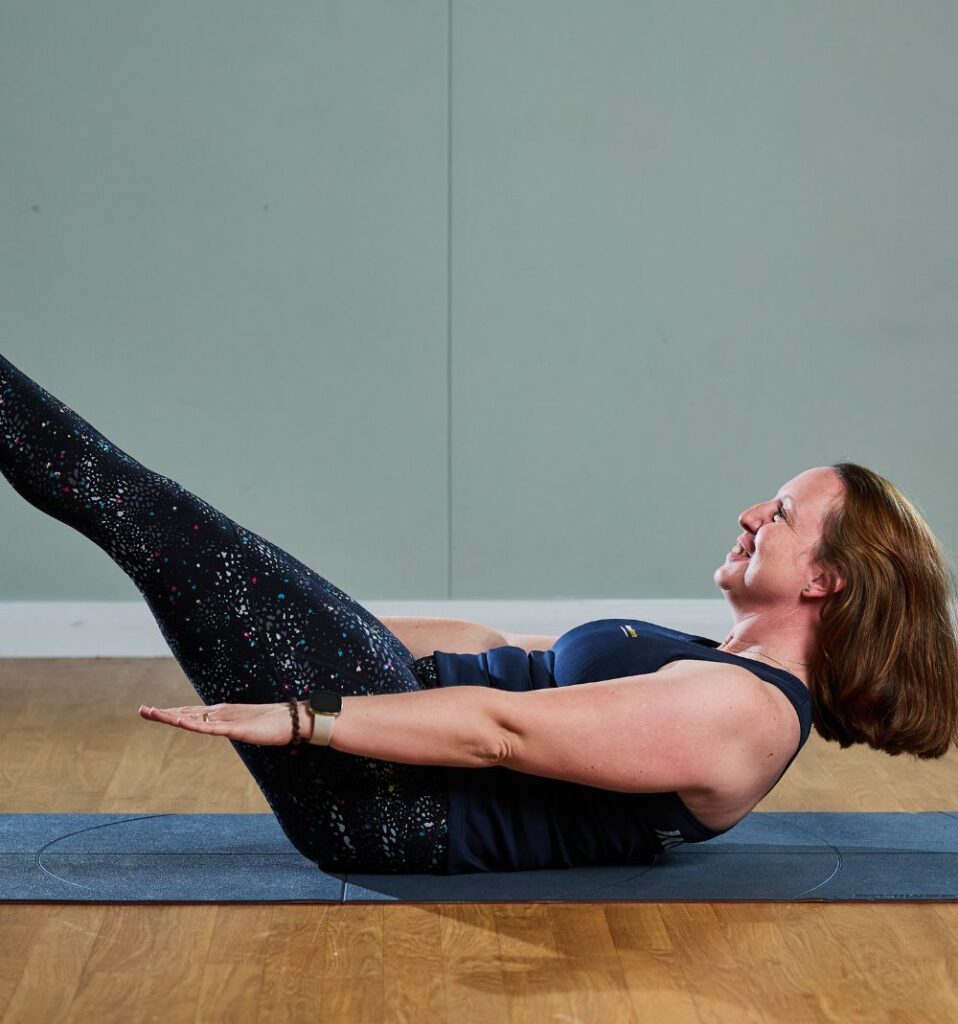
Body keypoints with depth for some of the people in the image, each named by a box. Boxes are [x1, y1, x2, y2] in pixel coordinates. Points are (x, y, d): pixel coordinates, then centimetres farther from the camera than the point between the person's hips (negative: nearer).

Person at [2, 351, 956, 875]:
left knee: (131, 505, -10)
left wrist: (293, 718, -25)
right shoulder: (723, 671, 15)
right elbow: (511, 653, 21)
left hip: (387, 799, -8)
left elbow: (506, 731, -23)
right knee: (138, 509, 9)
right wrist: (339, 624, 24)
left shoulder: (745, 712, -15)